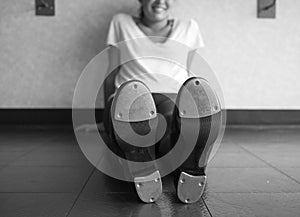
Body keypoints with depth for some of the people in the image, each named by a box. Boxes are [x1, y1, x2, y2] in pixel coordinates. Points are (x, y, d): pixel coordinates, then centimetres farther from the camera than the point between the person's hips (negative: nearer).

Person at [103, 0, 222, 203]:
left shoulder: (189, 28, 25)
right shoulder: (121, 23, 22)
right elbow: (111, 75, 21)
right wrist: (110, 115, 15)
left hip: (175, 101, 1)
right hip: (129, 108, 0)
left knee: (199, 90, -36)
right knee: (130, 92, -39)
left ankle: (191, 171, -33)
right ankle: (144, 173, -33)